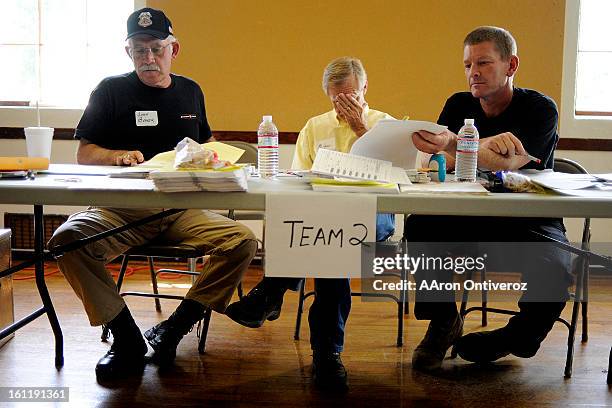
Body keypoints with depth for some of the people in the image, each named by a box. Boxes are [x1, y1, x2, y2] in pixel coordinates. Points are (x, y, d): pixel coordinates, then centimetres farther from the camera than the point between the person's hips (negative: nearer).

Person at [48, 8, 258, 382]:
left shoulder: (190, 92, 18)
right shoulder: (112, 90, 8)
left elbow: (206, 141, 32)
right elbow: (84, 154, 6)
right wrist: (118, 156, -15)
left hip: (183, 208, 2)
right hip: (121, 209, -2)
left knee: (242, 241, -25)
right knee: (67, 239, -31)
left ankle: (173, 329, -13)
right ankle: (127, 338, -17)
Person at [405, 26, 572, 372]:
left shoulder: (539, 109, -9)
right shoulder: (460, 105, 5)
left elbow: (507, 164, -26)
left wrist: (453, 144, -40)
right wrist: (490, 143, -23)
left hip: (530, 223, -3)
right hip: (473, 219, 3)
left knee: (554, 272, -32)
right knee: (419, 226, -24)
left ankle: (516, 338, 4)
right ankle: (443, 322, -3)